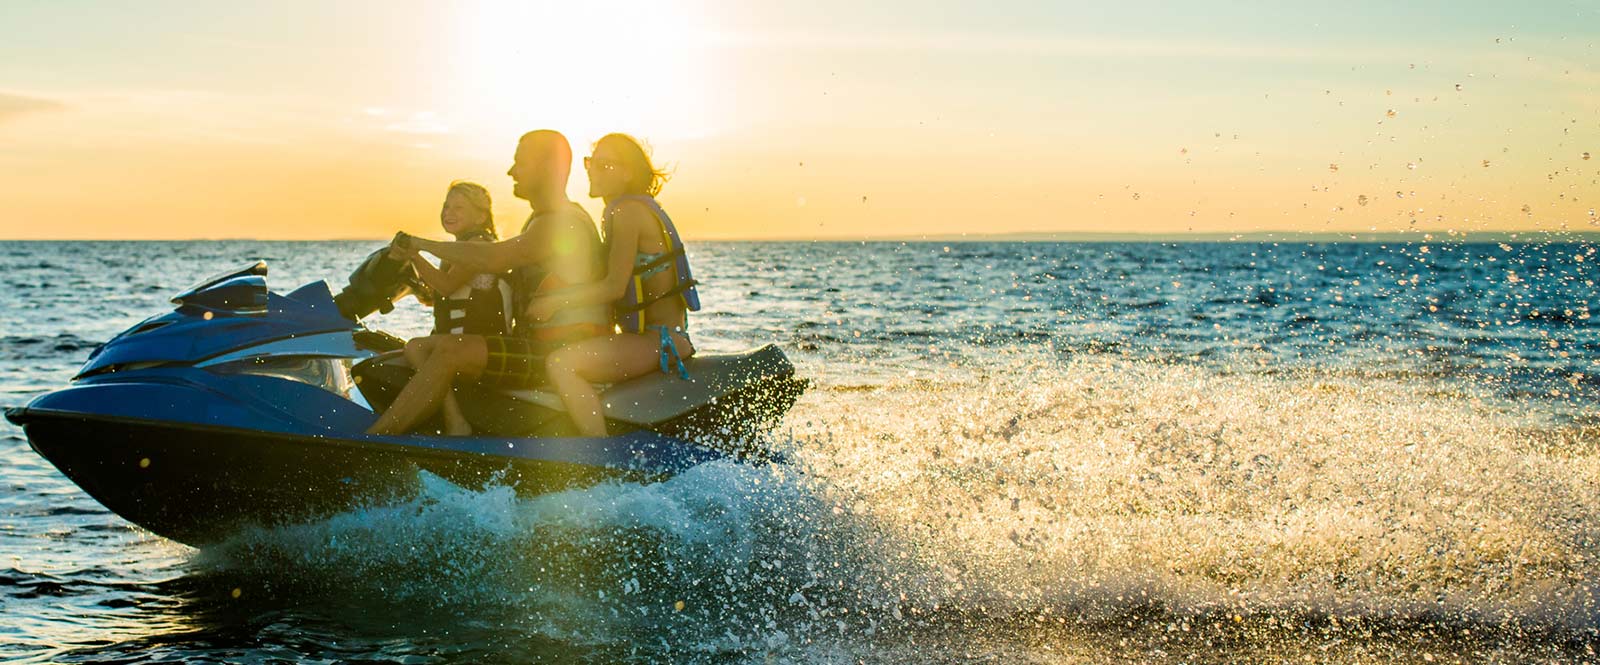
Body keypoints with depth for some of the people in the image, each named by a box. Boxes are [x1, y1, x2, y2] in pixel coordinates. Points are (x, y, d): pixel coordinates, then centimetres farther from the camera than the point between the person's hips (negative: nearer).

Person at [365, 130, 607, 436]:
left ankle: (374, 438, -24)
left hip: (564, 352, -11)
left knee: (450, 351, -27)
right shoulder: (541, 221, 22)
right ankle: (455, 422, -18)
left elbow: (492, 259, -23)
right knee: (418, 348, 5)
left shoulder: (562, 222, -14)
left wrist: (421, 244, -14)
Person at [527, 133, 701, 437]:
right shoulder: (634, 208, 18)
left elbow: (614, 286, -19)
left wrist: (555, 302, -14)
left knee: (560, 363, -25)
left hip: (661, 340, -11)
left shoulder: (627, 210, -13)